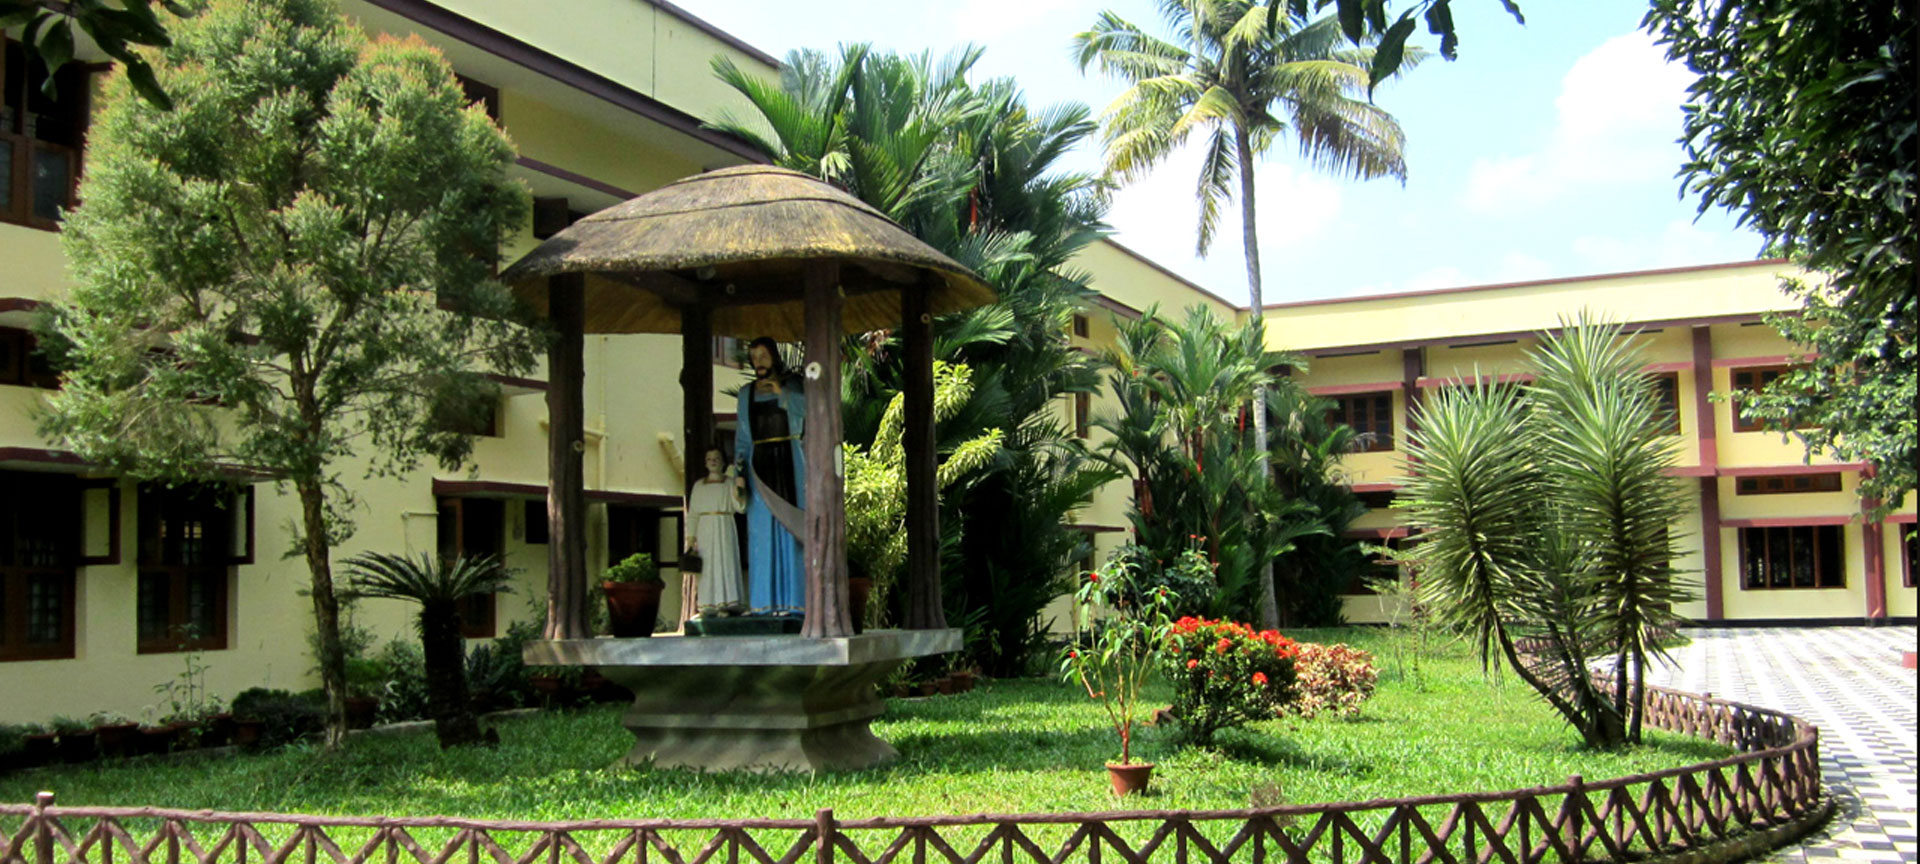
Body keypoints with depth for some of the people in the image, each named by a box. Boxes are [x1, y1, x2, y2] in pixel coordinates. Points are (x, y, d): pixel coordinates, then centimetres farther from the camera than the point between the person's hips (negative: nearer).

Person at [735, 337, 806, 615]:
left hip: (788, 462, -2)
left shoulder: (792, 384, 7)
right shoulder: (747, 393, 14)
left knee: (789, 529, -5)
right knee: (761, 532, -1)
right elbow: (742, 436, 12)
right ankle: (765, 600, 0)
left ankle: (793, 598, -2)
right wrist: (739, 472, 3)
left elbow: (804, 410, -10)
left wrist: (779, 390, -13)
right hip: (759, 465, 2)